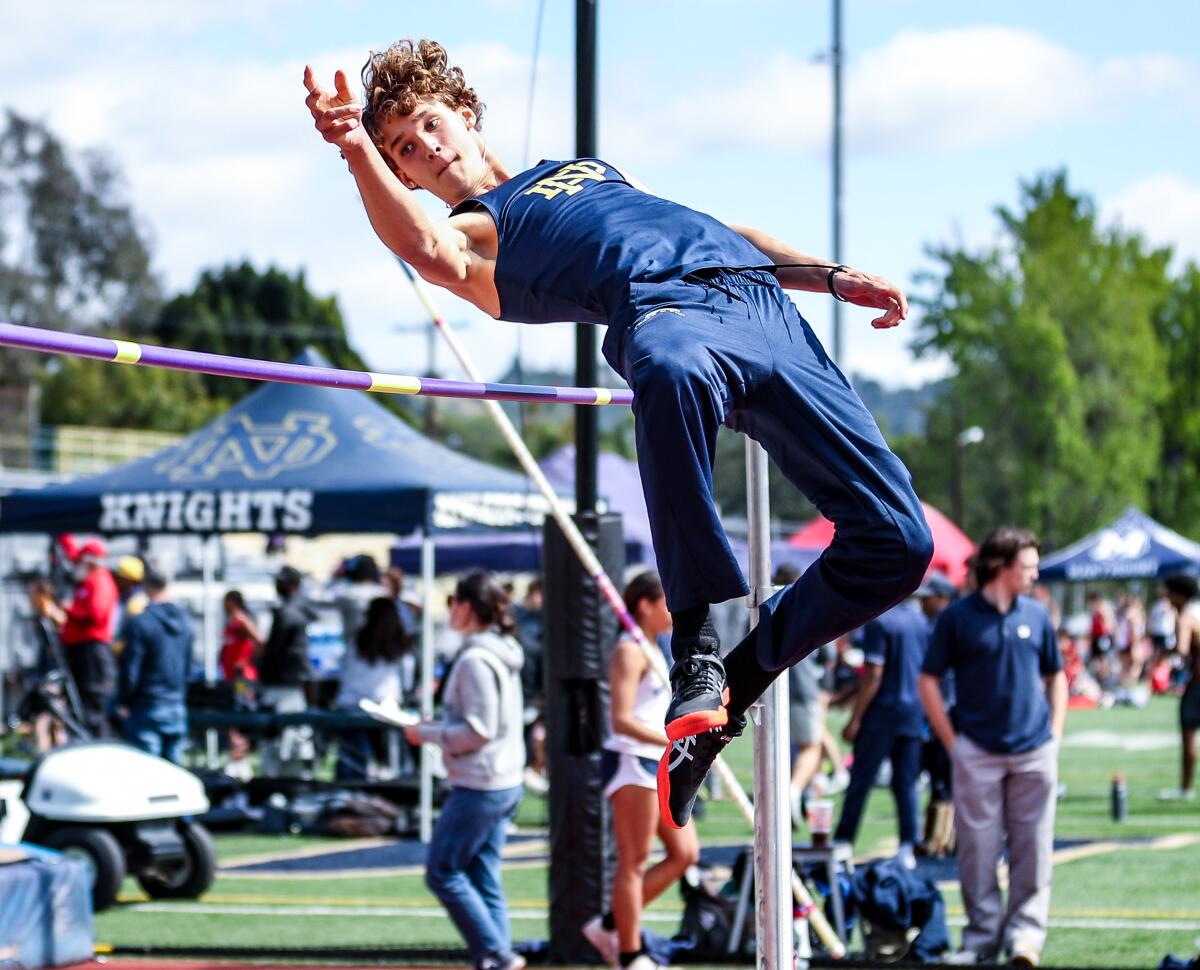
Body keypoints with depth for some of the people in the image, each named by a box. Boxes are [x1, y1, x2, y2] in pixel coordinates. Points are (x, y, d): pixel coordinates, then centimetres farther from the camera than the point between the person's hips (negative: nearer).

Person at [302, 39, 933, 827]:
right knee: (672, 368, -47)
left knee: (896, 543, -11)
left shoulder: (586, 169, 39)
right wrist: (357, 149, -24)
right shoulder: (474, 233, 19)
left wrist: (834, 277, 27)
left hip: (765, 299, 6)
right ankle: (698, 657, -40)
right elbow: (427, 249, -7)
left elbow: (720, 232, 38)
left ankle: (738, 679, 7)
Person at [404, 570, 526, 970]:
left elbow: (478, 731, -21)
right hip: (506, 783, 9)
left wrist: (426, 734, -10)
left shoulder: (475, 660, -17)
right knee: (485, 878, 10)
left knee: (442, 872, -2)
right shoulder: (502, 654, 12)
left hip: (478, 787, -9)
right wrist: (438, 727, 12)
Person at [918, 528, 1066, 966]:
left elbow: (1056, 677, 18)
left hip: (1034, 753, 2)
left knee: (1032, 848, 2)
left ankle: (1026, 932, 9)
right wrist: (952, 742, -3)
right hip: (977, 753, -2)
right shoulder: (958, 616, -1)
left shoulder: (1036, 616, 8)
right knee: (978, 848, 1)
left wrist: (1054, 735, 7)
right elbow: (928, 681, 2)